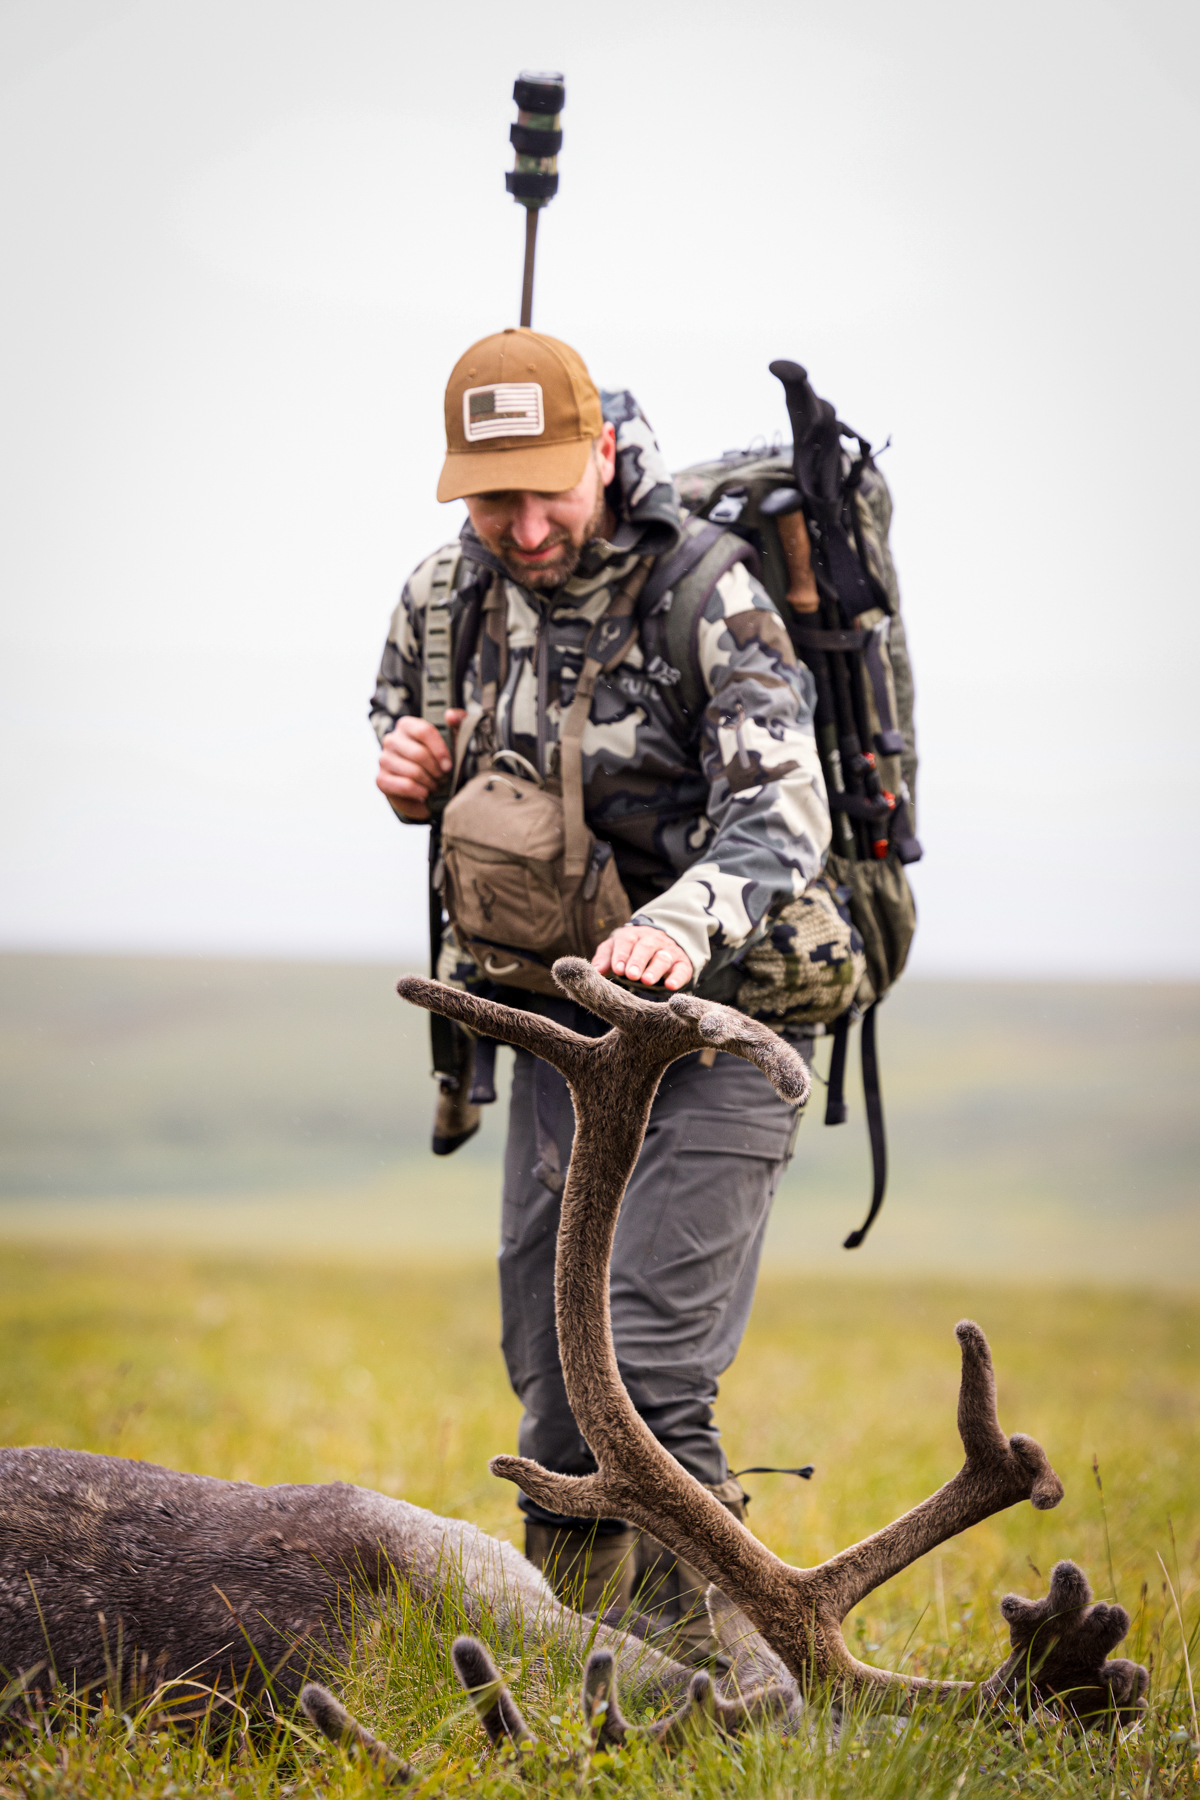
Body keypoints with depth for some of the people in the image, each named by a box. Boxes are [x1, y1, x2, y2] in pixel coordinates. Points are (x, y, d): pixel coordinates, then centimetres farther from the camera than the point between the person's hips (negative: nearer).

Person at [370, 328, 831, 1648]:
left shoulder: (708, 598, -19)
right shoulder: (446, 595, 0)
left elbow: (782, 813, -29)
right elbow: (405, 719, 18)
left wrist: (685, 920, -49)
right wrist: (407, 770, -7)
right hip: (555, 1014, 6)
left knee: (649, 1365, -15)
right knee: (547, 1366, 10)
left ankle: (713, 1651, -4)